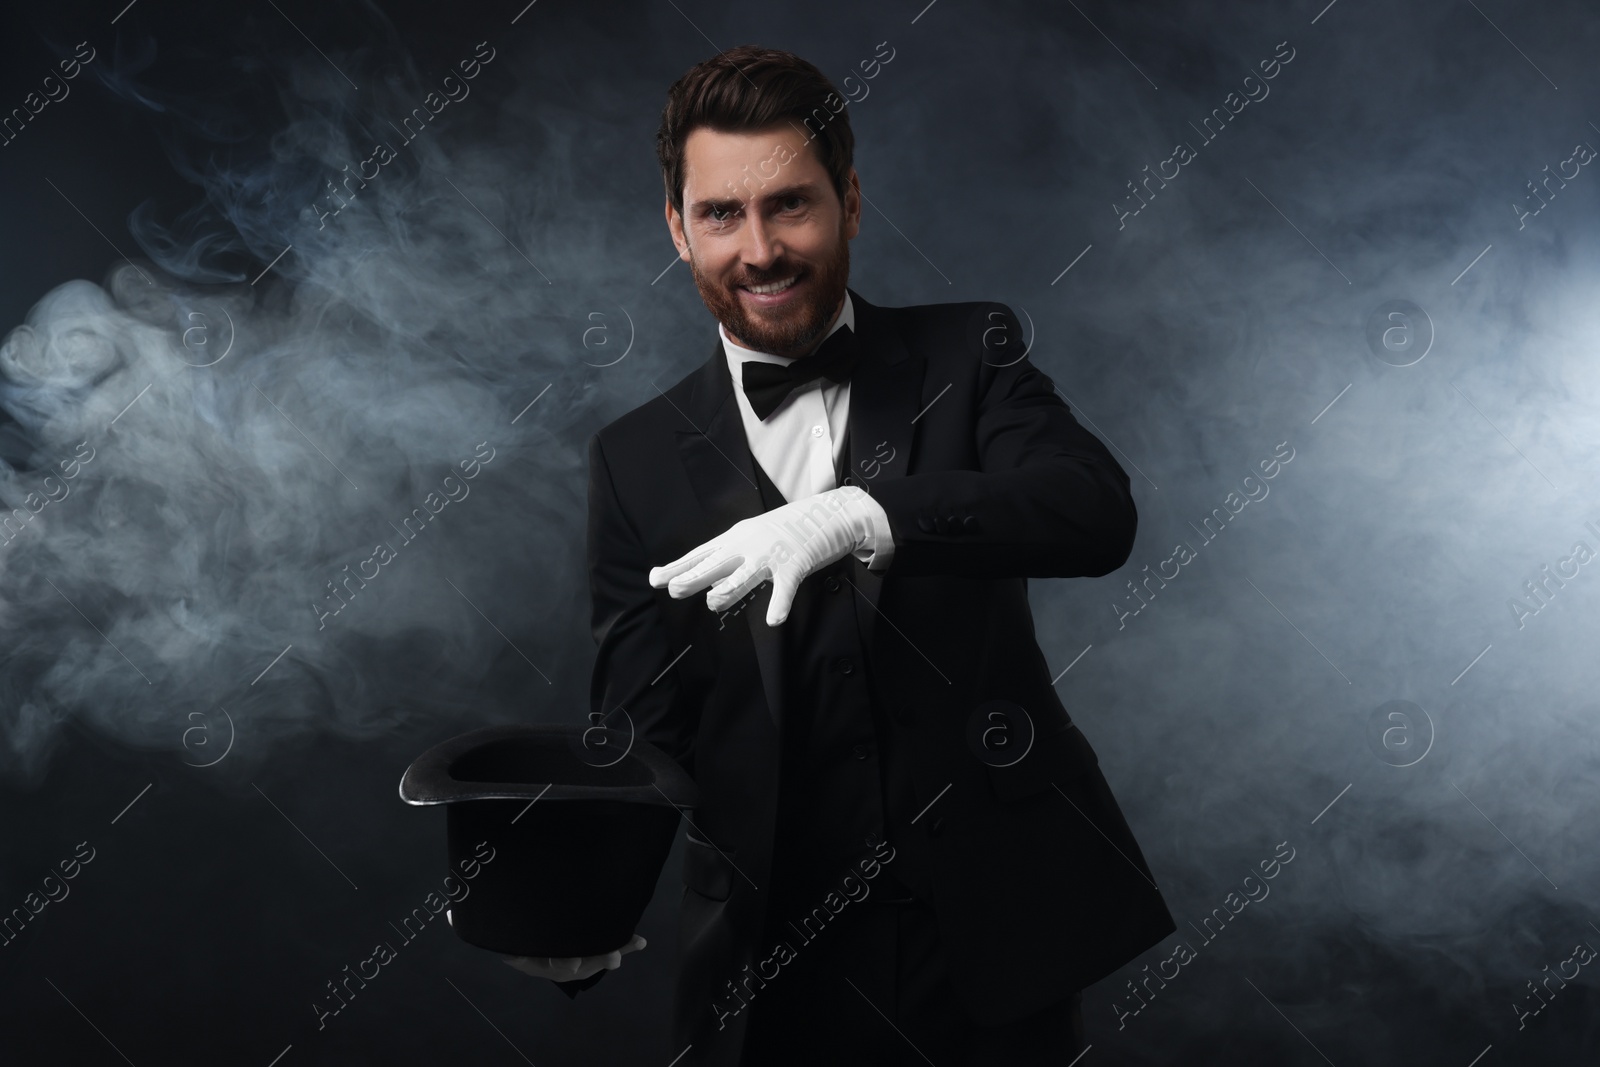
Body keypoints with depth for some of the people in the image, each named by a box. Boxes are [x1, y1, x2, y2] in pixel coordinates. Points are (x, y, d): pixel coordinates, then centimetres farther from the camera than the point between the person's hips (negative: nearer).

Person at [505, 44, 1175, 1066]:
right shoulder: (638, 459, 1)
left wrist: (855, 516, -34)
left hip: (997, 932, 0)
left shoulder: (968, 355, -1)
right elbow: (644, 724, -2)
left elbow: (1098, 511, -19)